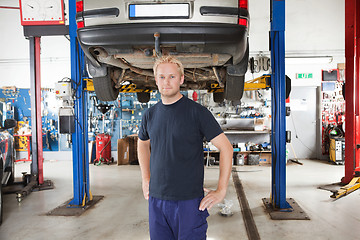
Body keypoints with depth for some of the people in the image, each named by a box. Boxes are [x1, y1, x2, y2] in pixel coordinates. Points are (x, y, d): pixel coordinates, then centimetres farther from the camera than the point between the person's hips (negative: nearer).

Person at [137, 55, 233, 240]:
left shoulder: (197, 112, -9)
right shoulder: (150, 114, 5)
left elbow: (226, 148, -8)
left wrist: (221, 190, -9)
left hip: (189, 201, -4)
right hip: (156, 199, 5)